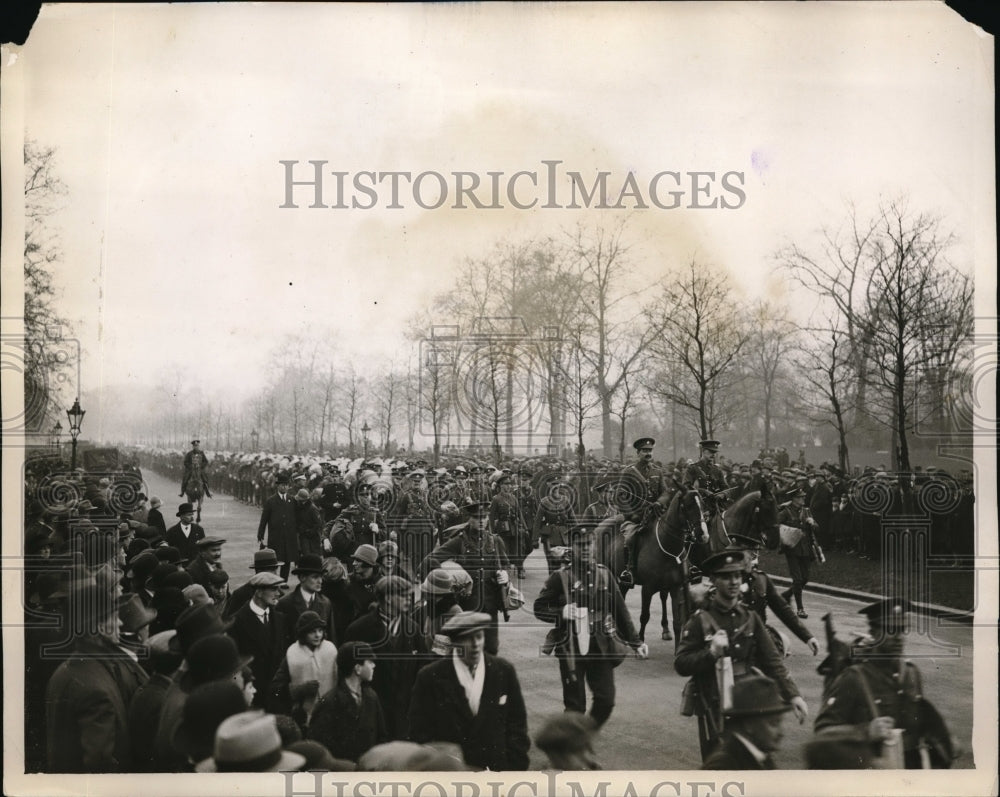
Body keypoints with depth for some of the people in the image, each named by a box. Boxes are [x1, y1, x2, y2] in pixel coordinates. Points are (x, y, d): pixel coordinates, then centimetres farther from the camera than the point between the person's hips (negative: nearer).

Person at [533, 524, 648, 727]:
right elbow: (539, 608, 1)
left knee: (606, 699, 0)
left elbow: (620, 610, 13)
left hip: (601, 647, 3)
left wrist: (635, 642, 12)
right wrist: (561, 612, -18)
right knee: (575, 704, 0)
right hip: (571, 648, -3)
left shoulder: (604, 574, 7)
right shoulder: (560, 577, -3)